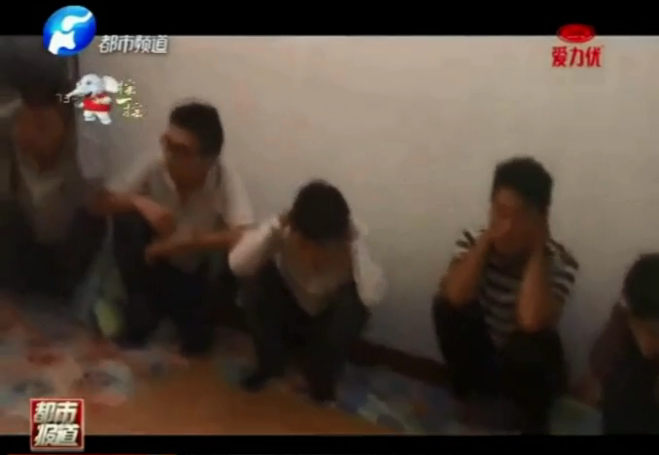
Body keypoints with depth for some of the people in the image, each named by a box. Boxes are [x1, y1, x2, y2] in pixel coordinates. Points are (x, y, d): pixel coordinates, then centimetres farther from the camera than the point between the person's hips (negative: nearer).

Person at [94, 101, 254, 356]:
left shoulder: (226, 180, -27)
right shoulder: (156, 172, -19)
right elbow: (102, 202, -13)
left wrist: (181, 242, -36)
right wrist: (139, 203, -33)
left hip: (200, 275, -2)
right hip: (159, 267, 2)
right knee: (127, 223, -24)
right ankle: (141, 317, -9)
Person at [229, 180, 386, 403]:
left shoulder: (350, 239, -30)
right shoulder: (284, 231, -28)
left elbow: (371, 295, -46)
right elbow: (237, 265, -38)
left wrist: (354, 247, -43)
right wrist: (275, 227, -44)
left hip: (329, 320, -1)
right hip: (288, 310, 1)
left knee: (354, 302, -33)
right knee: (258, 279, -29)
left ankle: (322, 382, -6)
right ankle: (271, 363, -3)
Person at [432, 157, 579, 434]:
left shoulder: (559, 262, -23)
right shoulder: (474, 242, -15)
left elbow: (531, 322, -40)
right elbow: (455, 297, -31)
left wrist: (535, 253, -32)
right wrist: (485, 241, -28)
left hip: (528, 366, -2)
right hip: (479, 355, 3)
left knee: (529, 342, -35)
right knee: (447, 306, -23)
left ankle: (532, 422, -2)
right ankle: (468, 395, 3)